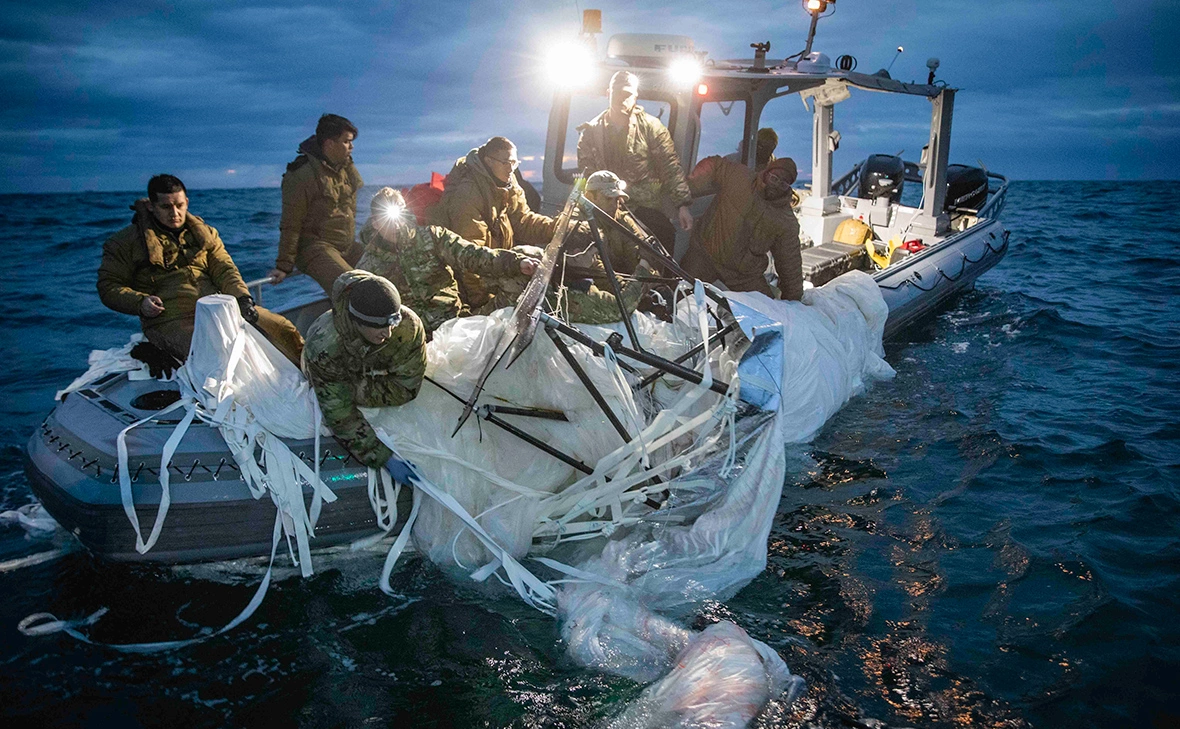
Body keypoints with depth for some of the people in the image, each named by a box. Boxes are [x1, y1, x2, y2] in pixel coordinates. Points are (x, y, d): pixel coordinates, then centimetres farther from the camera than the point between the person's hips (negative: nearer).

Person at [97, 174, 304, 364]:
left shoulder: (204, 233, 18)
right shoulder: (126, 242, 7)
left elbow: (224, 270, 11)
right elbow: (108, 286, 6)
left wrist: (242, 298, -9)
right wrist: (140, 302, -14)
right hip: (170, 321, -4)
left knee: (282, 329, -8)